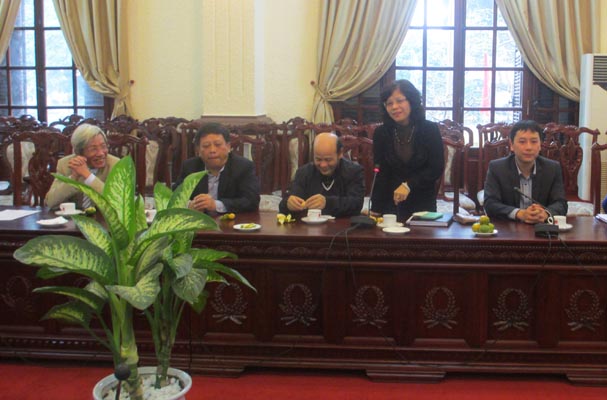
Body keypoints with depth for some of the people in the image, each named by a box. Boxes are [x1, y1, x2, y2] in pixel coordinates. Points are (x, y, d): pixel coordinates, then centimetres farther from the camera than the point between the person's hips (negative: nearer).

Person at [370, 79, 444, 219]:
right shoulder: (381, 133, -3)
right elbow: (380, 173, -5)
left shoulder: (430, 129, -7)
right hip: (390, 202, 1)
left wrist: (408, 185, -20)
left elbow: (437, 168, -9)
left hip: (423, 203, -1)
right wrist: (375, 209, -13)